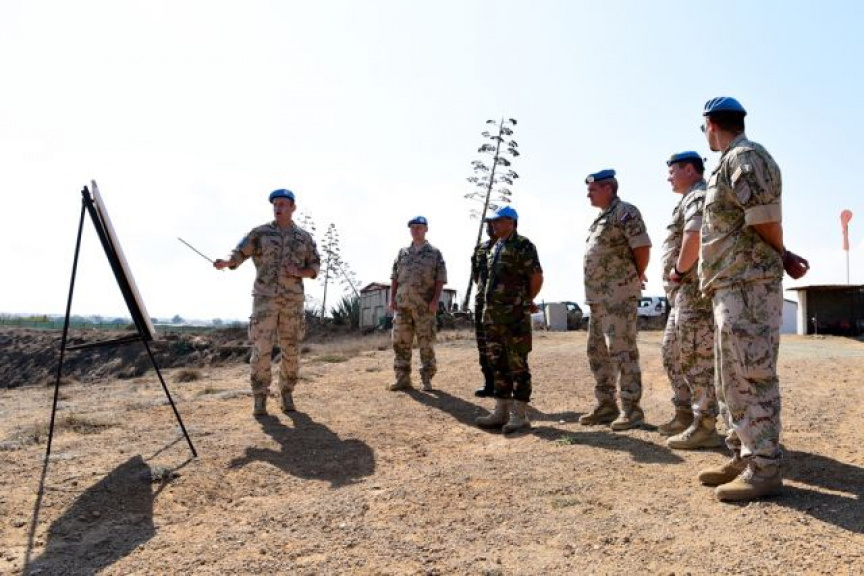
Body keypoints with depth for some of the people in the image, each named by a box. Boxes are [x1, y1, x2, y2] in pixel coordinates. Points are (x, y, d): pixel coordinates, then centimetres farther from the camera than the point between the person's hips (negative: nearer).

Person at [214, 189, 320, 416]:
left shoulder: (304, 237, 9)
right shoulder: (260, 232, 5)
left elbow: (314, 267, 10)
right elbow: (239, 254, 2)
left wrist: (299, 272, -11)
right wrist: (225, 263, -20)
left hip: (292, 300, 2)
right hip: (265, 298, -1)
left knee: (290, 350, 4)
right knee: (261, 349, -7)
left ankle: (286, 396, 18)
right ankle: (260, 399, 4)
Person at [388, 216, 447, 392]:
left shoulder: (435, 253, 5)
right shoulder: (402, 253, 14)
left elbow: (440, 280, -1)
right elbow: (395, 278, 13)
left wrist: (435, 300, -12)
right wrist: (392, 298, 3)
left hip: (425, 306, -3)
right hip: (402, 304, 3)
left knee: (426, 343, 0)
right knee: (400, 342, 2)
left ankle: (426, 379, 9)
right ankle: (402, 378, 10)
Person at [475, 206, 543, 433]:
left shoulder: (522, 245, -8)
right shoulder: (494, 247, 18)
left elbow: (537, 277, -11)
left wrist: (525, 301, 2)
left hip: (515, 315, -9)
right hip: (492, 314, 9)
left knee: (517, 364, -4)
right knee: (498, 363, 11)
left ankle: (520, 414, 2)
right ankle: (501, 411, 18)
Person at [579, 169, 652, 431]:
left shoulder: (625, 211, -8)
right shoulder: (600, 218, 20)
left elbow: (642, 247, -13)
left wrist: (637, 277, -1)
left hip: (619, 294, -10)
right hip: (597, 296, 10)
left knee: (622, 350, -8)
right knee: (597, 351, 12)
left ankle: (631, 409, 0)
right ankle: (606, 405, 20)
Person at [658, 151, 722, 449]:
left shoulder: (698, 196, -10)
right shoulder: (691, 199, 24)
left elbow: (694, 236, -28)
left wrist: (678, 269, -17)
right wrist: (678, 272, 10)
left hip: (695, 289, -11)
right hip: (685, 291, 11)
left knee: (697, 358, -8)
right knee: (673, 353, 16)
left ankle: (705, 427, -2)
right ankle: (685, 415, 25)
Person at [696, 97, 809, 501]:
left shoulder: (745, 157, -11)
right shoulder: (731, 162, 20)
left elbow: (766, 222, -15)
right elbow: (764, 227, 18)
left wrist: (781, 258, 2)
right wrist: (783, 256, 5)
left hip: (749, 285, -11)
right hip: (731, 287, 11)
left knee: (753, 377, -7)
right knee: (732, 380, 14)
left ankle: (764, 468, -1)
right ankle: (743, 457, 23)